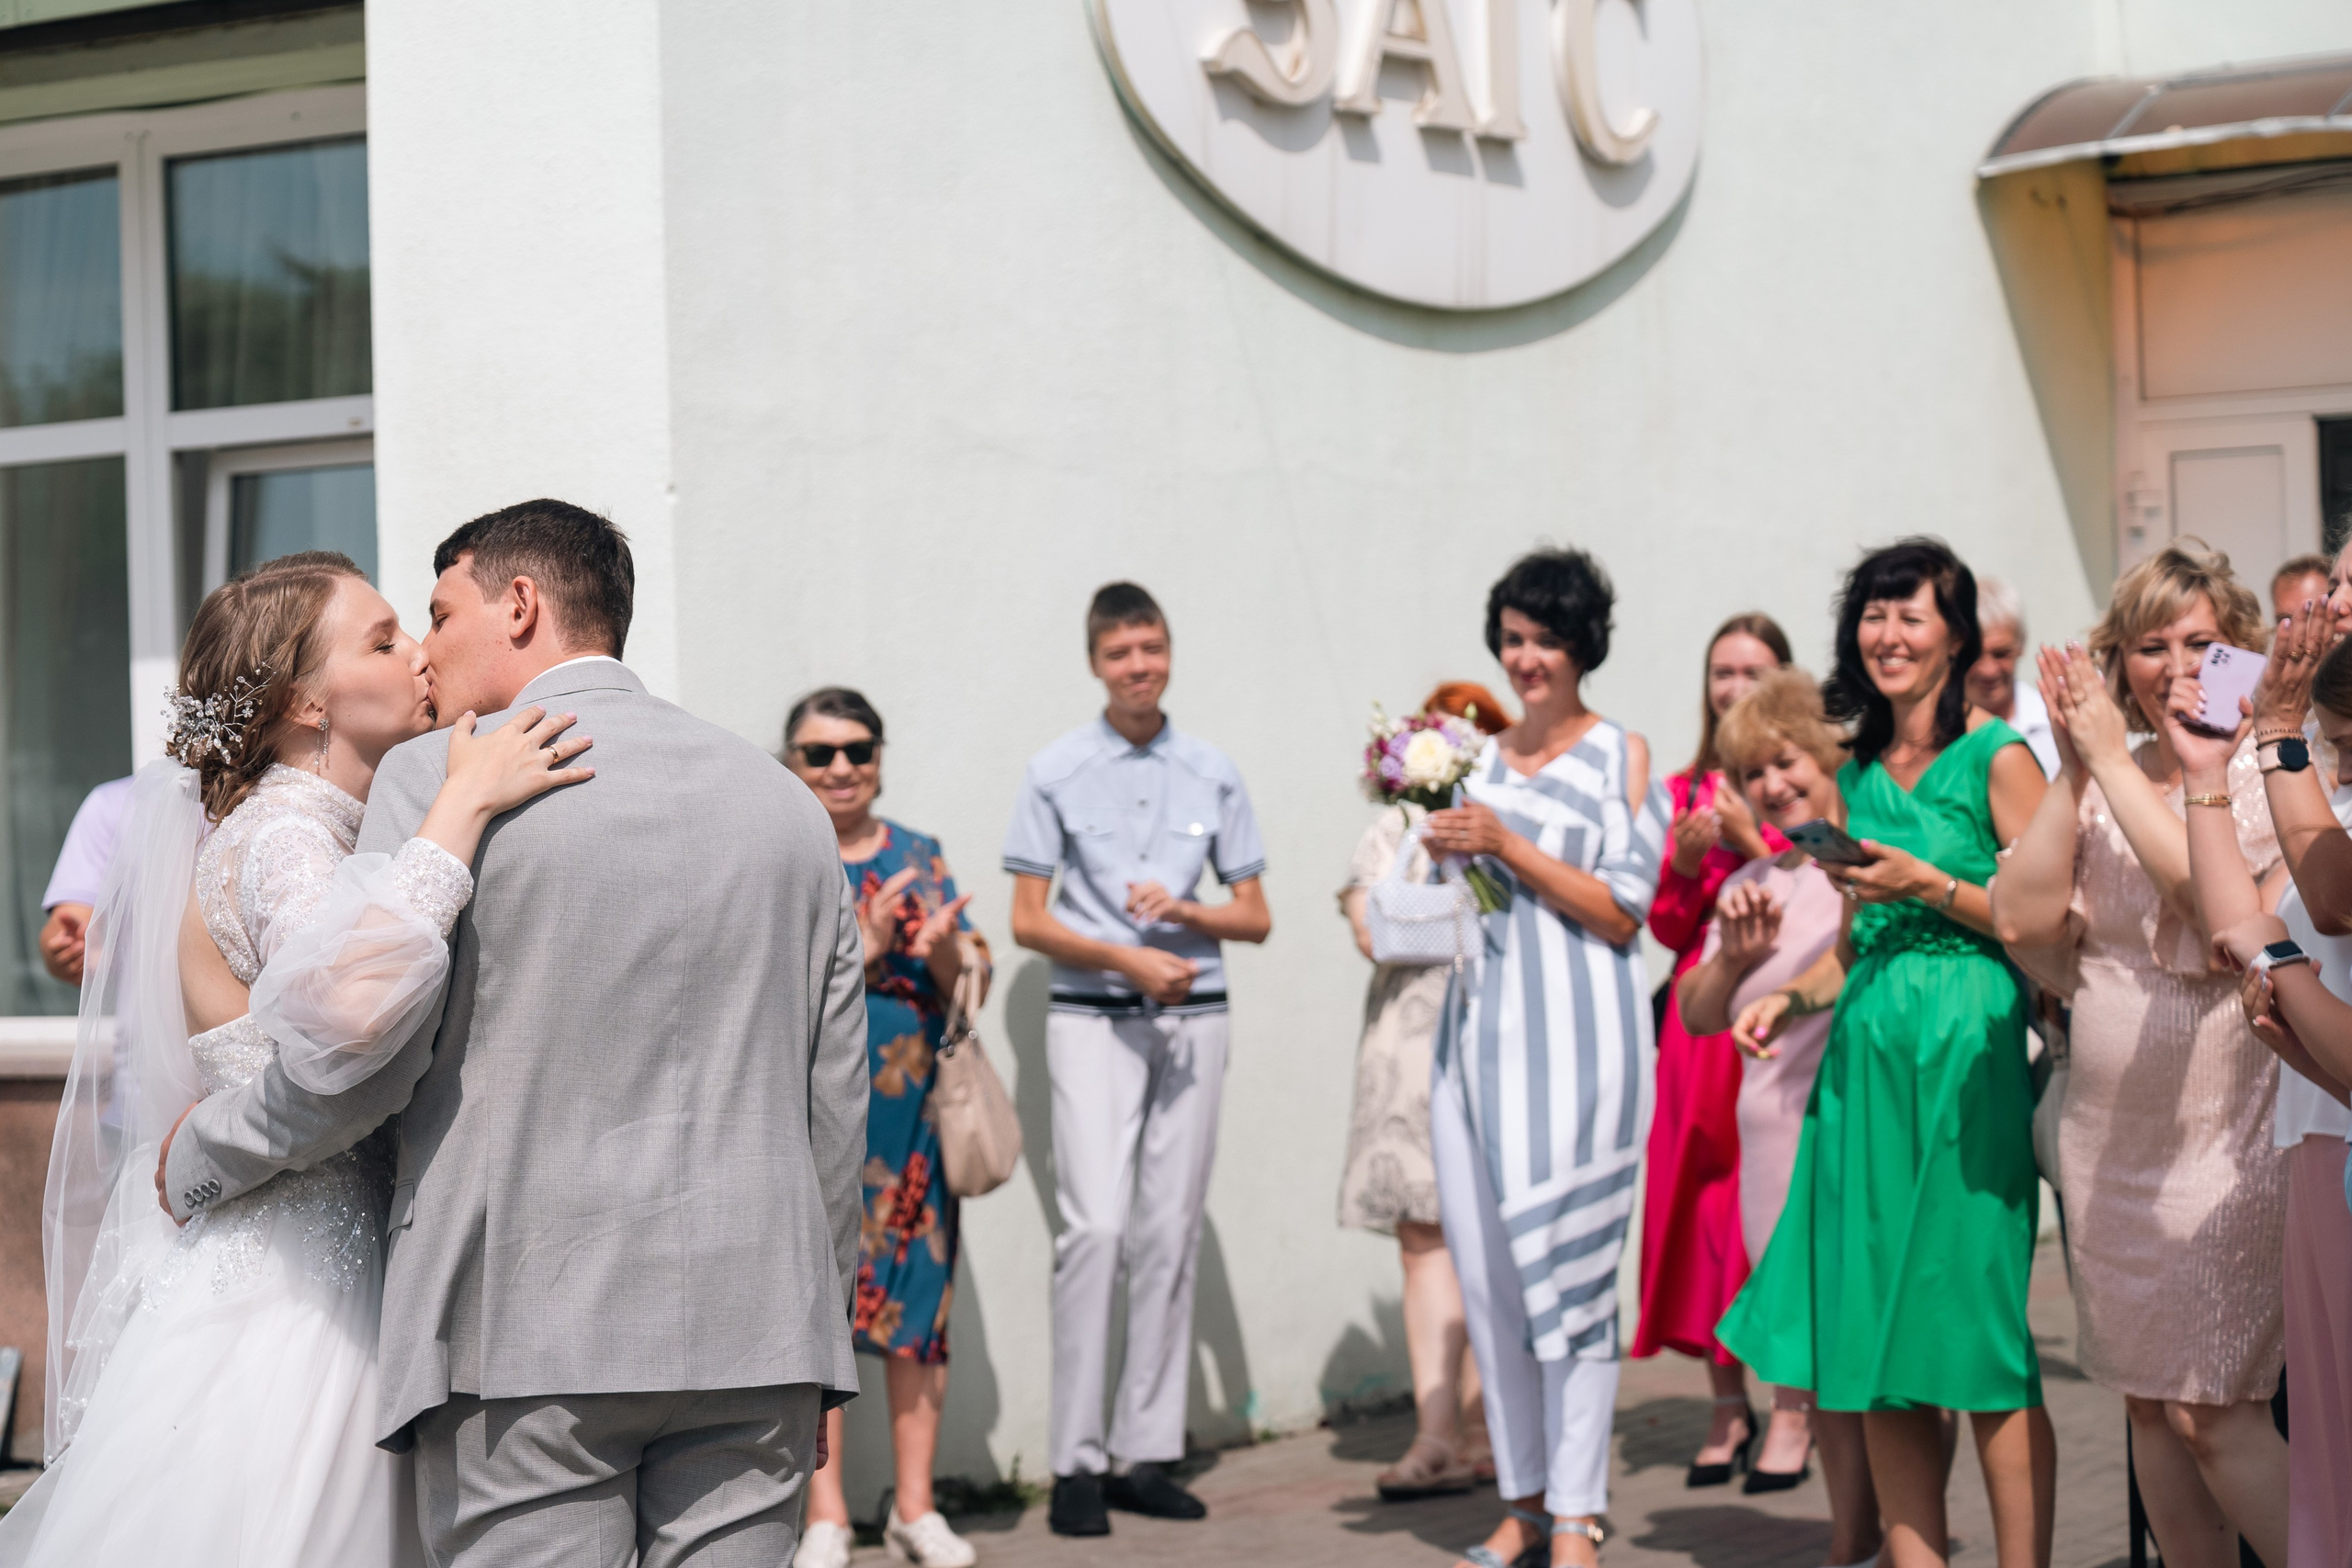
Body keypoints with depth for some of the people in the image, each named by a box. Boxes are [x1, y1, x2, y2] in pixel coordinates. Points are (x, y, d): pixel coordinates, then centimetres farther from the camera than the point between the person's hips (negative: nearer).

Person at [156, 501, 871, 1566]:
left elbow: (357, 1058, -7)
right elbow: (837, 1098, 13)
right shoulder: (786, 801, 13)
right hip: (753, 1322, 5)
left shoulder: (439, 778, -2)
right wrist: (817, 1345, 21)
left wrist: (199, 1158, 11)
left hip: (528, 1330, -4)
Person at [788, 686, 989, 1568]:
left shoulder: (917, 857, 11)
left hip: (912, 1109, 3)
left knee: (918, 1291, 4)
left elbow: (970, 988, 6)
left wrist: (947, 952, -16)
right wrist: (867, 943, -20)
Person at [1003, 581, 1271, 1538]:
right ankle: (1076, 1463, -9)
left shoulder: (1213, 775, 8)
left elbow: (1256, 919, 12)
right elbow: (1029, 922, 1)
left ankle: (1146, 1452, 8)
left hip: (1192, 1019, 3)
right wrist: (1129, 959, -11)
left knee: (1170, 1233, 2)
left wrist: (1184, 911, -8)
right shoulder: (1057, 773, 2)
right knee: (1096, 1226, -13)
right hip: (1094, 1020, -3)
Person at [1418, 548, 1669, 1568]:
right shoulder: (1479, 758, 16)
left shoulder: (1621, 756, 1)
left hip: (1577, 1033, -5)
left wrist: (1506, 843, -12)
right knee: (1484, 1269, 4)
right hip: (1479, 1026, 5)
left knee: (1568, 1265, -6)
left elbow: (1621, 910, -7)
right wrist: (1444, 851, 4)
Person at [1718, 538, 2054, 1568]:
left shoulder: (1996, 758, -3)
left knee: (1982, 1347, -5)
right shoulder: (1859, 773, 15)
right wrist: (1794, 995, 6)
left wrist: (1931, 885, -16)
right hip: (1865, 1057, 6)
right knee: (1875, 1350, 5)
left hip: (1967, 1057, -6)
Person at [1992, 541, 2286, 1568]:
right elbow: (2021, 920, -3)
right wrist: (2075, 768, -8)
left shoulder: (2273, 778, -6)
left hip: (2231, 1130, -5)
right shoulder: (2098, 784, 8)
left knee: (2209, 1412, -10)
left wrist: (2118, 764, -18)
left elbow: (2237, 927, -23)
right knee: (2147, 1403, 11)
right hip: (2110, 1132, 6)